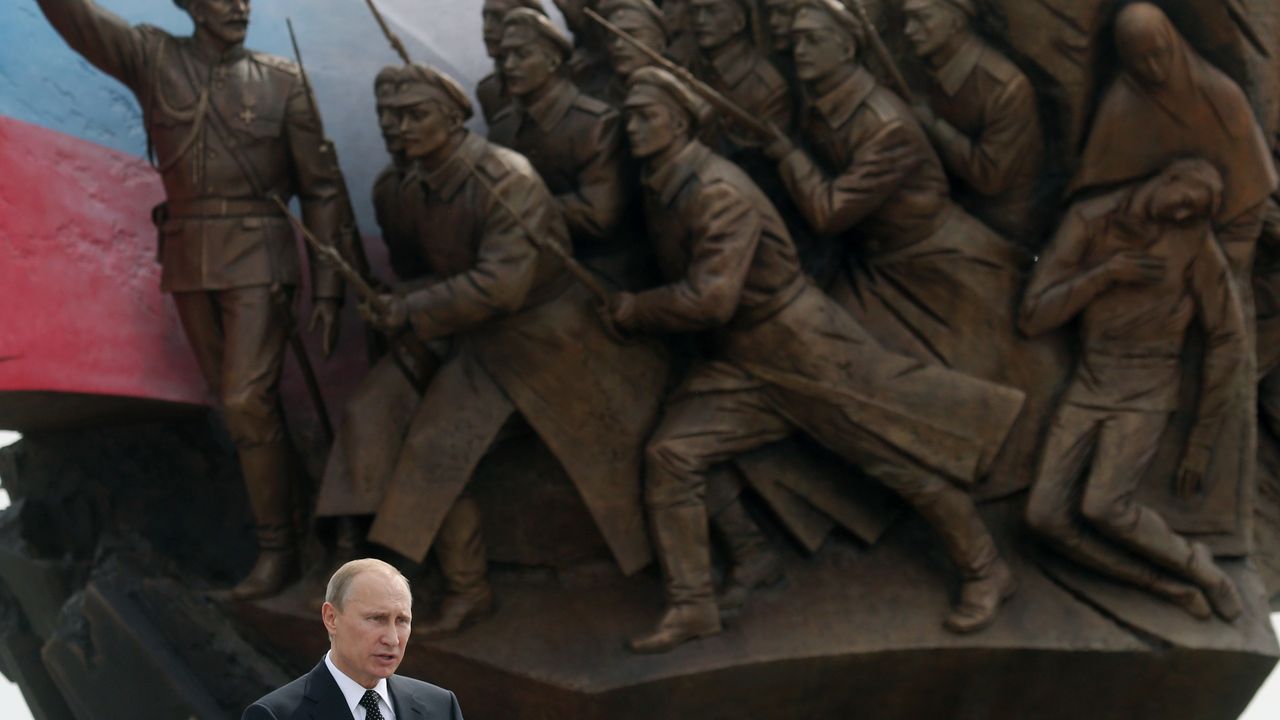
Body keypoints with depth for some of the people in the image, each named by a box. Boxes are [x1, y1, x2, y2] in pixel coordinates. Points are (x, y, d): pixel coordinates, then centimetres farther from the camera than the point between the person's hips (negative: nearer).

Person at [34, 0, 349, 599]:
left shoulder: (283, 82, -2)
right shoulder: (153, 59, 3)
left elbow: (322, 188, 0)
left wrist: (327, 288, -4)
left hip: (258, 261, -3)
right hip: (187, 260, 3)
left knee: (248, 401, -11)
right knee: (234, 401, 10)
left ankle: (277, 549, -4)